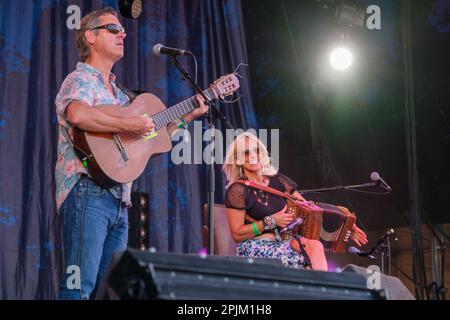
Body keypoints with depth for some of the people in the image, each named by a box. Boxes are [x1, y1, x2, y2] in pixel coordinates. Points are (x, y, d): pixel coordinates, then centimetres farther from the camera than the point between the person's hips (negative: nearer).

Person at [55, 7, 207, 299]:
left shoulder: (116, 92, 25)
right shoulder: (81, 79, -2)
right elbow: (77, 114, -27)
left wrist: (188, 116, 24)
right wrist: (130, 125, -20)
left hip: (118, 199, 9)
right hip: (88, 191, -9)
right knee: (80, 286, -15)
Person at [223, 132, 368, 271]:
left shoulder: (277, 181, 10)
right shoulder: (237, 190, -6)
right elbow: (237, 234, -7)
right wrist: (271, 221, -13)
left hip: (281, 241, 5)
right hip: (255, 249, -5)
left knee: (315, 245, -26)